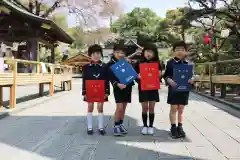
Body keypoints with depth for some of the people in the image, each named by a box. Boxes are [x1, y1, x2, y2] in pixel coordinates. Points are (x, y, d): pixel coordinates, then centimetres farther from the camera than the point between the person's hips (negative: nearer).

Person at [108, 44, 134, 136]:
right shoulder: (111, 64, -5)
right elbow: (111, 78, -12)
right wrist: (117, 84, -29)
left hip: (127, 87, 5)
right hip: (118, 88, -5)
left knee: (124, 107, 10)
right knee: (119, 107, -11)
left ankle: (121, 125, 21)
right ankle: (116, 126, 2)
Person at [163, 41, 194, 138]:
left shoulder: (188, 63, 6)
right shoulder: (170, 63, -2)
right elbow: (165, 75, -2)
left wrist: (191, 80, -12)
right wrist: (169, 80, -22)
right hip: (173, 88, -3)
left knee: (181, 109, 10)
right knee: (174, 108, 1)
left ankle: (180, 127, 20)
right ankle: (173, 127, 10)